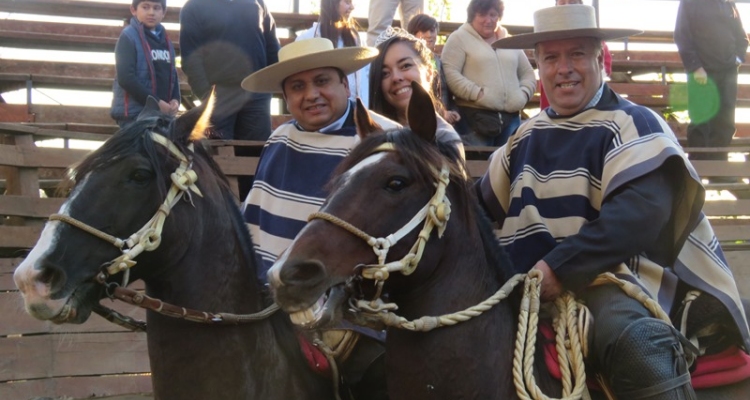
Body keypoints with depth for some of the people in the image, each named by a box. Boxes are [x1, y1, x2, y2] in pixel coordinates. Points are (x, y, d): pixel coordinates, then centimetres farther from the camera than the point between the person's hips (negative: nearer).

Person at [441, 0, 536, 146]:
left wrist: (523, 94, 4)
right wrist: (478, 94, -16)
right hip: (476, 116, -5)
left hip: (511, 117, 5)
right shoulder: (459, 38, 5)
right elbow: (450, 73, -7)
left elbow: (528, 74, 25)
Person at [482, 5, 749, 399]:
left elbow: (640, 211, -19)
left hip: (609, 279, -7)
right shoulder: (527, 136, 18)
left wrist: (560, 267, -26)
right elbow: (486, 202, 26)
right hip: (530, 285, 7)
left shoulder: (632, 126, -3)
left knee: (634, 340, -37)